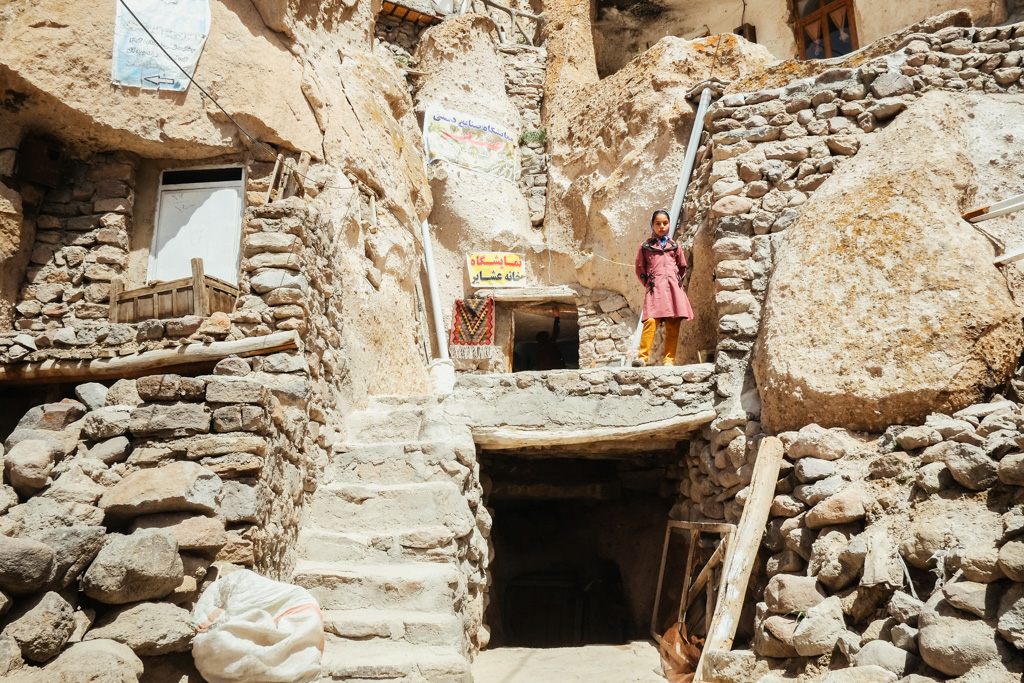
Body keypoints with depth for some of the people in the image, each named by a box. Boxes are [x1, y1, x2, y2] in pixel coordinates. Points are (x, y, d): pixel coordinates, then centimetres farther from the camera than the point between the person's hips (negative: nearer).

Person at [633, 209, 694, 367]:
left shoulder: (674, 245, 18)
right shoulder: (646, 246, 12)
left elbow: (683, 267, 25)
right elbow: (639, 268, 14)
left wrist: (678, 281, 14)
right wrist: (648, 283, 7)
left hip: (673, 289, 3)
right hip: (655, 289, -3)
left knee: (673, 326, -2)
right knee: (651, 322, -18)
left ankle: (669, 359, 0)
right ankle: (642, 357, -20)